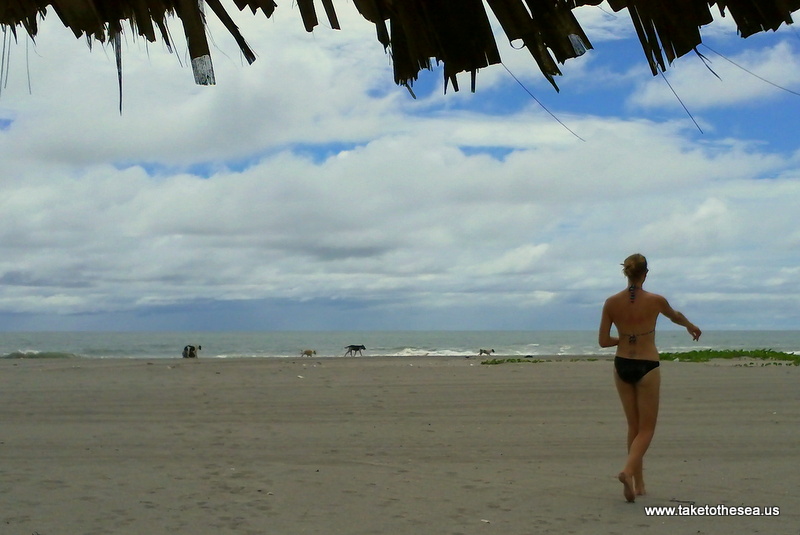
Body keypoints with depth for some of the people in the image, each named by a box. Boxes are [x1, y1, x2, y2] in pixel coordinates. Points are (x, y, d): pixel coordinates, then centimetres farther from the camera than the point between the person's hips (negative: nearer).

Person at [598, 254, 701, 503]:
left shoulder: (611, 303, -5)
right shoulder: (655, 301, -9)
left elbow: (603, 341, -2)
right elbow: (676, 316, 14)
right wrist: (691, 325, 35)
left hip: (622, 366, 3)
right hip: (647, 367, -3)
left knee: (634, 426, 17)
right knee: (646, 428, 5)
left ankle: (638, 483, 22)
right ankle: (628, 470, -19)